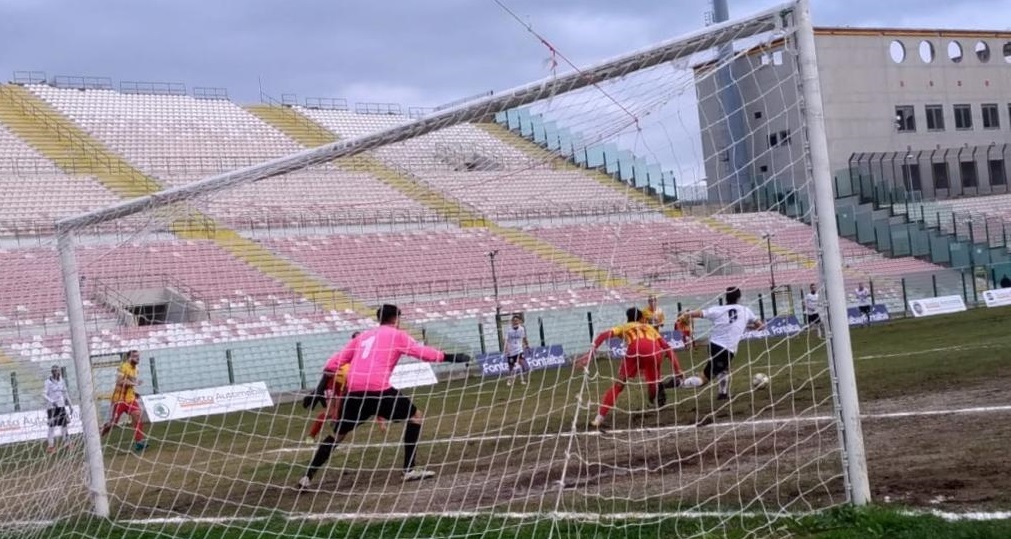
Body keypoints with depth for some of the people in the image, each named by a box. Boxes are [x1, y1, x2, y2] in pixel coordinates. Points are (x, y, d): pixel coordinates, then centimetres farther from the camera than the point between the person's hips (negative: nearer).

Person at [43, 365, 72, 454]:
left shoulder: (62, 381, 9)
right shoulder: (48, 382, -8)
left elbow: (65, 393, 17)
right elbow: (44, 394, -13)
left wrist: (70, 406, 17)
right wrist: (52, 401, -27)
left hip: (61, 406, 6)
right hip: (52, 406, -6)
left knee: (65, 423, 6)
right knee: (52, 425, -7)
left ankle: (64, 441, 20)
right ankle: (50, 445, -4)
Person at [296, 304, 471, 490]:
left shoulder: (362, 336, 26)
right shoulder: (396, 335, 13)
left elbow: (334, 362, 22)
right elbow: (422, 352, 1)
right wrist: (450, 357, 8)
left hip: (353, 391, 5)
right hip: (378, 389, -5)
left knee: (337, 435, 21)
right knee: (415, 416, 13)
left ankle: (307, 477, 15)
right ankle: (409, 470, 7)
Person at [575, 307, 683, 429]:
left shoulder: (625, 327, 37)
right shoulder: (650, 328, 42)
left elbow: (604, 335, 18)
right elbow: (667, 348, 32)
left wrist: (590, 354, 11)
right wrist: (678, 371, 26)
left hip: (635, 349, -1)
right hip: (654, 351, 1)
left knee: (618, 385, 8)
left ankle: (599, 418, 0)